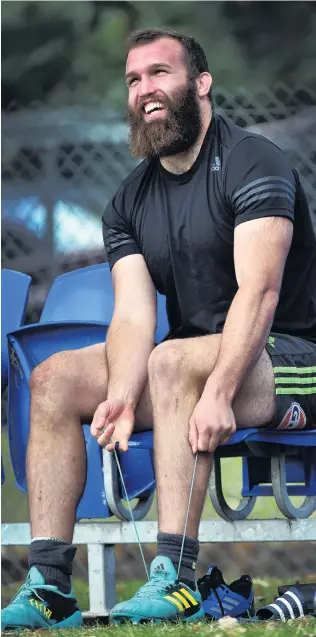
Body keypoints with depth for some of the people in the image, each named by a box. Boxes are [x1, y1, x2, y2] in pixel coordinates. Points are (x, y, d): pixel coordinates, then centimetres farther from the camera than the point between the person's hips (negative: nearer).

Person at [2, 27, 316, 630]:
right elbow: (133, 314, -4)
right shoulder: (130, 202, 9)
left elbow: (259, 291, -23)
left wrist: (219, 391, -36)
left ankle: (176, 579, -41)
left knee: (174, 361, -35)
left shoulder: (251, 162, -11)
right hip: (197, 363, 7)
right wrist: (121, 398, -25)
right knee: (54, 378, -10)